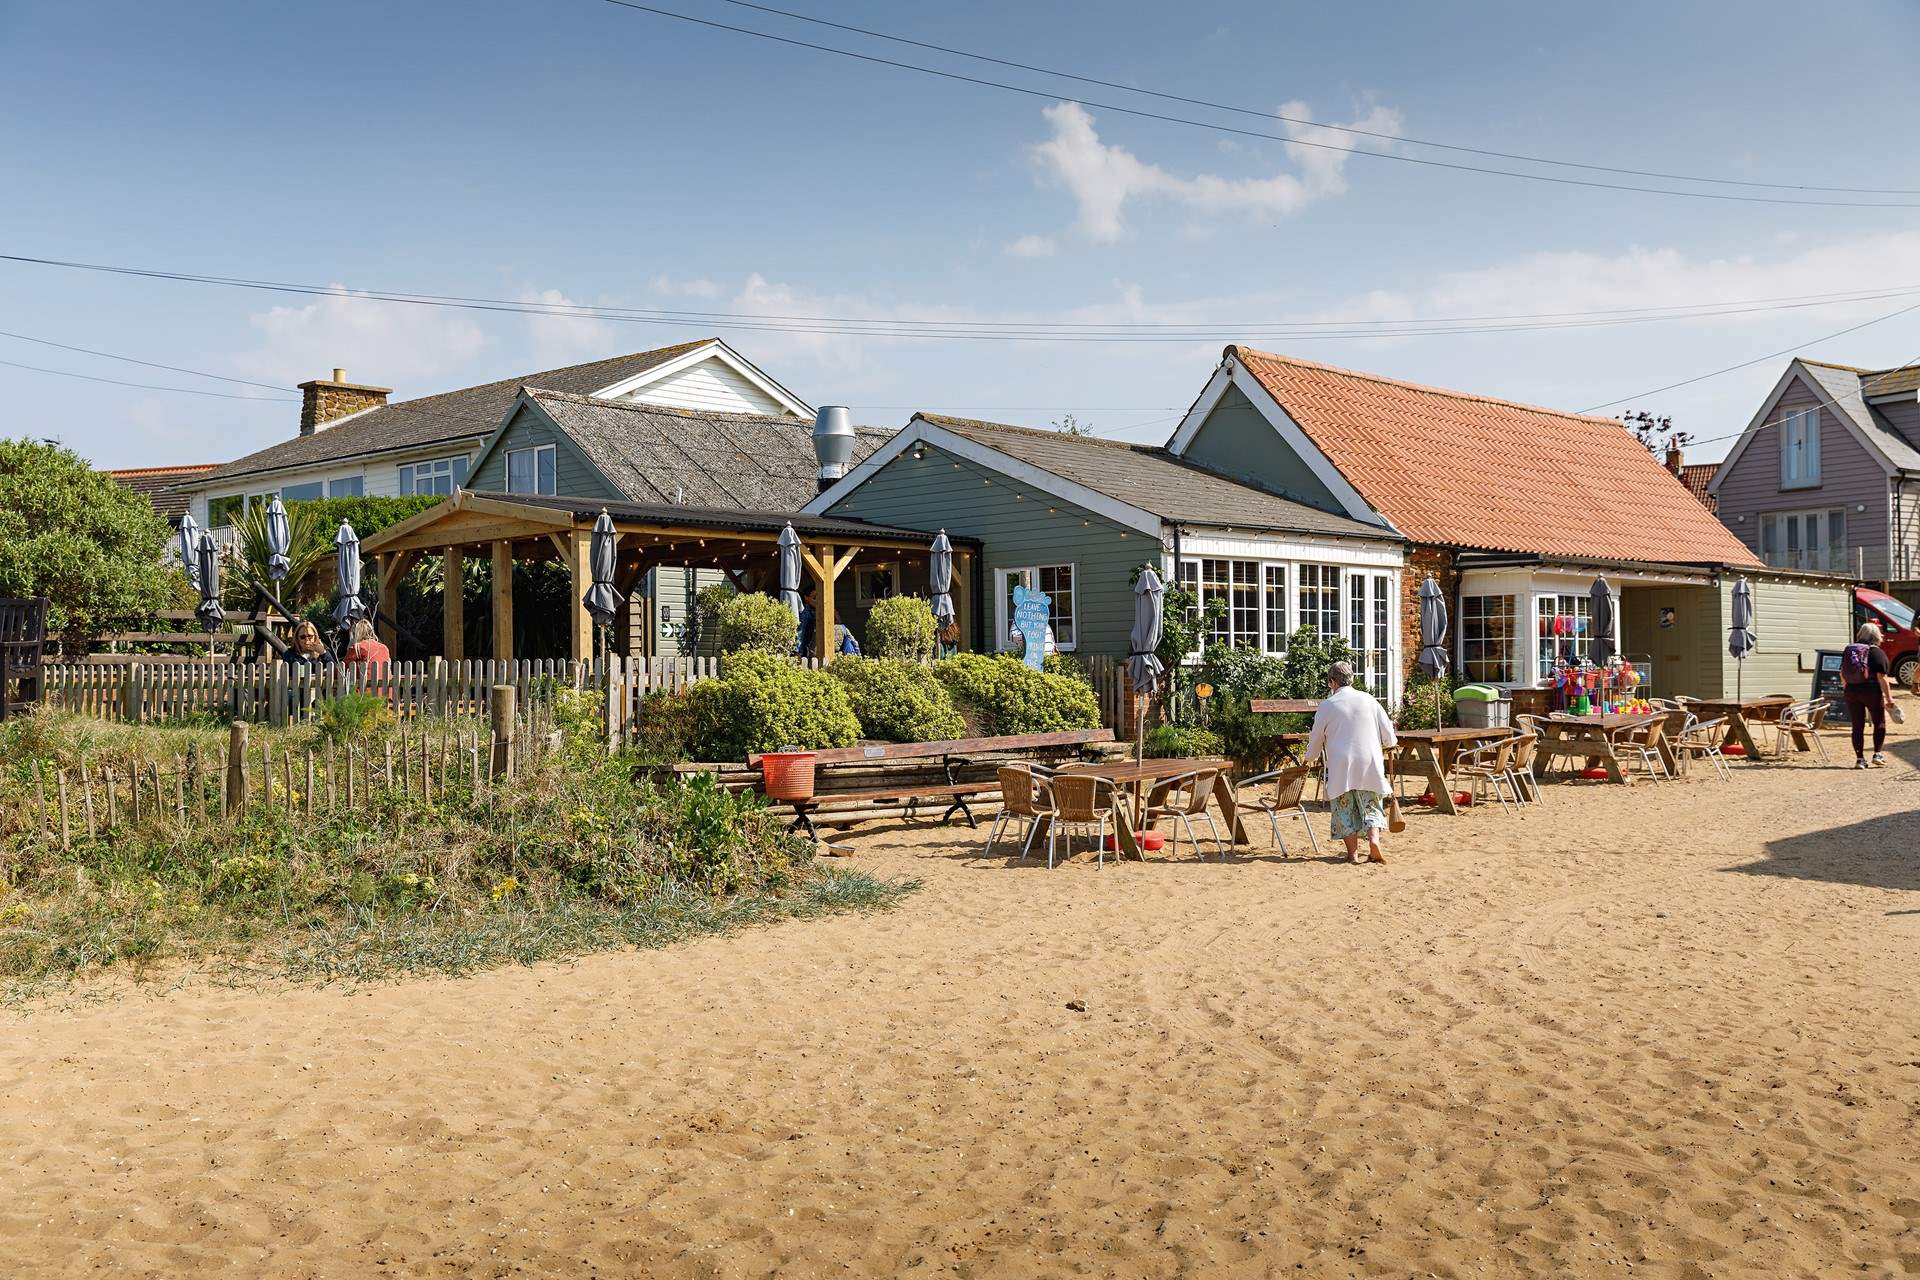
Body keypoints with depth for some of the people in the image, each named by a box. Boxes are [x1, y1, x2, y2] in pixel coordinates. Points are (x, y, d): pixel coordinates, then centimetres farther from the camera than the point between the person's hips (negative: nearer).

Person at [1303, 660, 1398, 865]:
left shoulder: (1327, 706, -1)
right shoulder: (1370, 701, 4)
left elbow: (1315, 739, 9)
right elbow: (1389, 737, 8)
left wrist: (1309, 759, 29)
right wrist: (1389, 744, 32)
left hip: (1340, 766, -1)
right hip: (1369, 764, 2)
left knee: (1345, 809, 8)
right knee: (1371, 806, 10)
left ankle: (1353, 852, 5)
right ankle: (1373, 839, -13)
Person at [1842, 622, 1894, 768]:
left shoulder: (1848, 650, 8)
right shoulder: (1877, 652, -7)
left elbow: (1842, 674, 13)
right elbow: (1882, 677, -11)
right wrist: (1889, 697, -8)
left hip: (1851, 692, 4)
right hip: (1872, 691, -4)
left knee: (1857, 727, 6)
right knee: (1880, 723, 15)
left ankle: (1859, 759, 5)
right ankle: (1877, 755, 9)